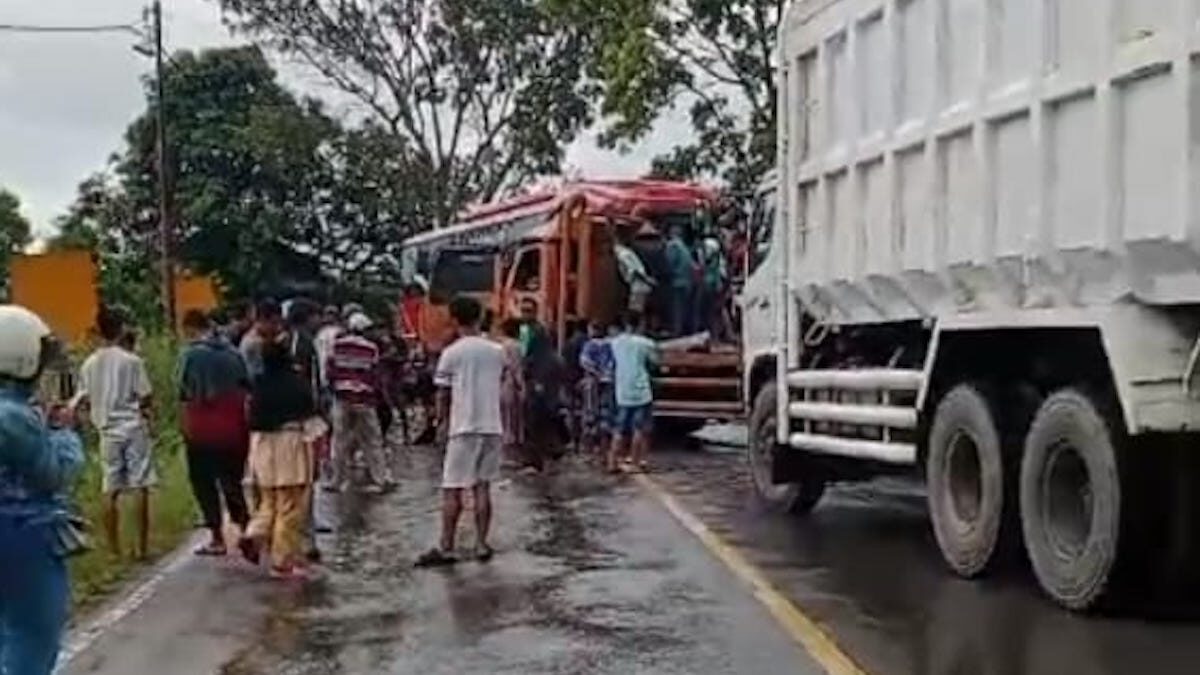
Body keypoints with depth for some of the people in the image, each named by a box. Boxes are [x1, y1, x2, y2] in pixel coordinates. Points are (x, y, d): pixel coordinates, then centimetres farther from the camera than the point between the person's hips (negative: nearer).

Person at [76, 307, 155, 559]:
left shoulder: (89, 364, 1)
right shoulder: (132, 360, -9)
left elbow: (84, 399, 5)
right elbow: (145, 397, -9)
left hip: (108, 430, 4)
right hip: (133, 427, -4)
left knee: (111, 490, 9)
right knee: (140, 487, 1)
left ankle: (114, 547, 11)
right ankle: (142, 546, 0)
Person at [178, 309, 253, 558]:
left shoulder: (190, 355, -11)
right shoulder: (232, 352, 3)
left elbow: (184, 393, -11)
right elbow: (247, 388, 4)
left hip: (202, 430, -4)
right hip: (233, 429, 4)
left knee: (204, 482, 7)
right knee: (232, 480, 17)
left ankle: (217, 538, 7)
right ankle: (244, 526, 10)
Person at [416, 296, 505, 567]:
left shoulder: (451, 353, -7)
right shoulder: (497, 351, 5)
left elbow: (443, 394, 0)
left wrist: (442, 421, 14)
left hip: (464, 427, -4)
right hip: (492, 426, 4)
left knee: (452, 490, 0)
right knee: (482, 488, 10)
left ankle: (446, 548, 0)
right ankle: (481, 545, 11)